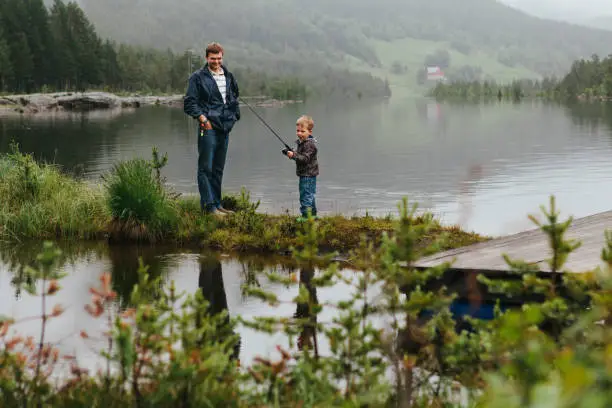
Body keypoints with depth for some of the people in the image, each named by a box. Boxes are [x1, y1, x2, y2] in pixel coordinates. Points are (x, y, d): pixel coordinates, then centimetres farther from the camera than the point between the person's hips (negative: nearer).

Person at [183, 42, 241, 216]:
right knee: (206, 168, -6)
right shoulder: (198, 77, -4)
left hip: (225, 128, 6)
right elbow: (189, 103, -6)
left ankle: (217, 203, 18)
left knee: (218, 169, 12)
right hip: (208, 128, -6)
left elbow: (234, 97, 27)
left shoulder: (228, 76, 13)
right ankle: (208, 205, -6)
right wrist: (203, 119, -13)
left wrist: (234, 116, 14)